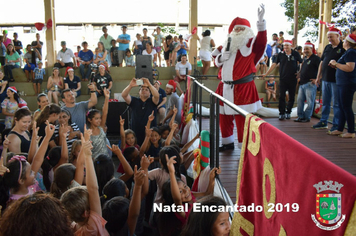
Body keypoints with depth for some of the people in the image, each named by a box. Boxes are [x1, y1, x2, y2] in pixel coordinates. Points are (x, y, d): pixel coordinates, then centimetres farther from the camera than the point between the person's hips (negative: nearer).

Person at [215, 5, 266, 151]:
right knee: (224, 116, 13)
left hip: (243, 88, -6)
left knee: (242, 119, -6)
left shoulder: (251, 43, 0)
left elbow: (262, 40, -22)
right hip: (225, 87, 7)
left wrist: (260, 20, -34)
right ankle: (228, 143, 29)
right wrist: (221, 57, -1)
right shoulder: (229, 44, 18)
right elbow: (217, 62, 22)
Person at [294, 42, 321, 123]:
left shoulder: (316, 58, -7)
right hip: (302, 83, 9)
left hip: (310, 83, -8)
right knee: (300, 100, 8)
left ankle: (307, 117, 4)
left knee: (310, 102, -2)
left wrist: (317, 79, -17)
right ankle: (300, 116, 15)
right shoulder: (304, 58, 18)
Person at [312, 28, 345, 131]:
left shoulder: (343, 48, -6)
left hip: (336, 80, -7)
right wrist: (318, 76, 16)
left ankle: (336, 124, 7)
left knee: (336, 104, 0)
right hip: (325, 79, 7)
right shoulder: (327, 47, 14)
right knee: (325, 102, 14)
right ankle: (323, 122, 24)